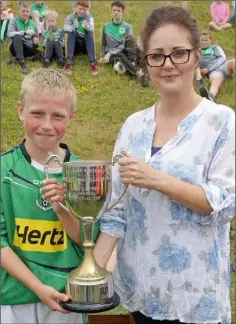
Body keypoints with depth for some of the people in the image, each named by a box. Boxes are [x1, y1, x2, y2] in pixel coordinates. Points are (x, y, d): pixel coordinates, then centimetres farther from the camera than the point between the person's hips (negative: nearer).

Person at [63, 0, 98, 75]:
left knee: (89, 33, -28)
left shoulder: (89, 18, -3)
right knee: (70, 32, -28)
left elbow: (92, 36, -15)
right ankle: (69, 61, -42)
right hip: (74, 45, 0)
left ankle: (92, 62, -39)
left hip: (85, 46, 0)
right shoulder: (70, 17, -5)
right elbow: (67, 36, -15)